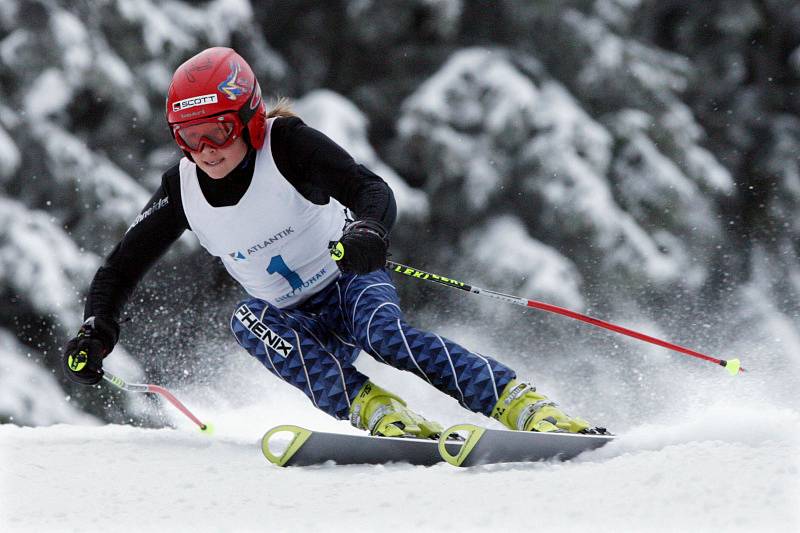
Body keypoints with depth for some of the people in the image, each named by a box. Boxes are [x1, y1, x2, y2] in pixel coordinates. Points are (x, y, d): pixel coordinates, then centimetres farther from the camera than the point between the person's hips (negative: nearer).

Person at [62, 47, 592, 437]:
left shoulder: (286, 144, -22)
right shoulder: (183, 189, -11)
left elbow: (373, 189, -35)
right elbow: (122, 267, -2)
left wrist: (368, 230, -58)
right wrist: (96, 329, -20)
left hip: (351, 282, -4)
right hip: (297, 321, 4)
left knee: (384, 331, -36)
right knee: (247, 321, -30)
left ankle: (527, 407, -39)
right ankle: (378, 412, -39)